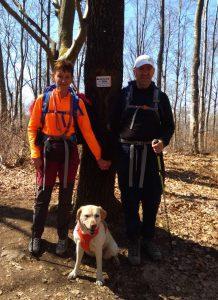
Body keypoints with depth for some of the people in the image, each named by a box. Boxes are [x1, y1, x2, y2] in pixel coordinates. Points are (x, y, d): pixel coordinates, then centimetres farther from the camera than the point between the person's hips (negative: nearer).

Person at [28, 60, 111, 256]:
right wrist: (35, 154, -8)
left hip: (68, 150, 0)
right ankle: (36, 236, 24)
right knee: (43, 194, 6)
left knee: (66, 196, 8)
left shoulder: (77, 102, 1)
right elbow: (32, 128, 2)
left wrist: (99, 157, -1)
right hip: (47, 149, 0)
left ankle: (63, 237, 25)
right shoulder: (43, 100, 1)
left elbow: (87, 131, 0)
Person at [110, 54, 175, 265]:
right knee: (129, 198, 4)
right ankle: (133, 241, 20)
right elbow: (114, 125, 7)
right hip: (126, 152, -1)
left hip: (151, 153, 1)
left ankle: (148, 238, 27)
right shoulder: (124, 94, 7)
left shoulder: (160, 97, 10)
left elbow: (169, 125, 11)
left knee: (152, 198, 7)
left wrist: (163, 141, -11)